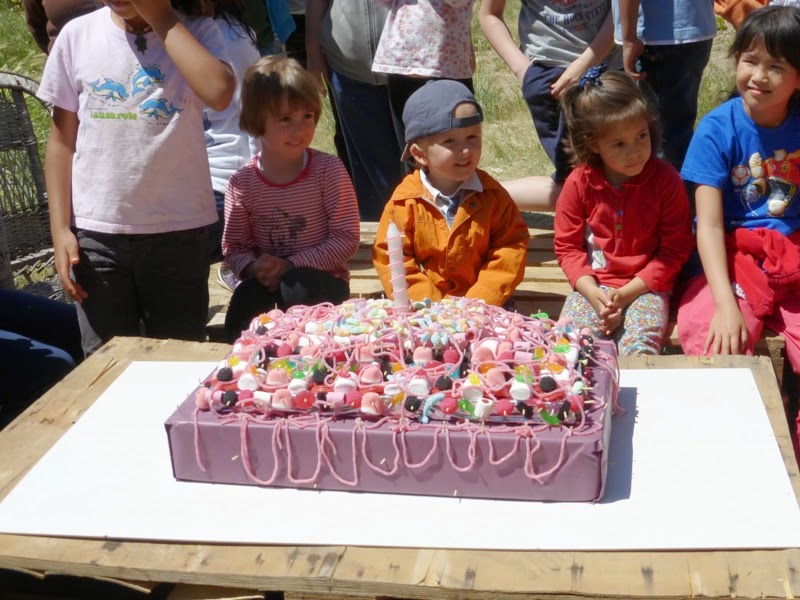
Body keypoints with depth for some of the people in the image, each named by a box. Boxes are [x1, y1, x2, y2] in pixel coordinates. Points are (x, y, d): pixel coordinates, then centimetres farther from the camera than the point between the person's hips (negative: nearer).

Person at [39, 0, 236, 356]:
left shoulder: (196, 32, -1)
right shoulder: (77, 35, 3)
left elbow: (219, 93, -23)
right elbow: (62, 139, 7)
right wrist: (60, 229, 2)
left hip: (178, 229, -1)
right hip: (96, 230, 2)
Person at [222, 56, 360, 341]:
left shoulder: (328, 170, -7)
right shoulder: (242, 183, -1)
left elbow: (347, 238, -9)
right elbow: (234, 246, 7)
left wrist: (291, 265, -18)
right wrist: (253, 267, -17)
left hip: (322, 278, -1)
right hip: (267, 281, 1)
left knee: (296, 288, -34)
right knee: (245, 296, -30)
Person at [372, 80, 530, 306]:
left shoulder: (492, 195, 1)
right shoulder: (404, 202, -4)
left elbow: (511, 249, -1)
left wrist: (480, 302, -12)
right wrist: (430, 306, -13)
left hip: (483, 307, 0)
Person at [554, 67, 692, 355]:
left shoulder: (665, 179, -7)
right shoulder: (579, 183, -3)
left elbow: (675, 248, -5)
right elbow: (568, 246, 2)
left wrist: (628, 293, -13)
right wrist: (592, 293, -14)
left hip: (645, 288, -1)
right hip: (592, 287, 2)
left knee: (639, 347, -26)